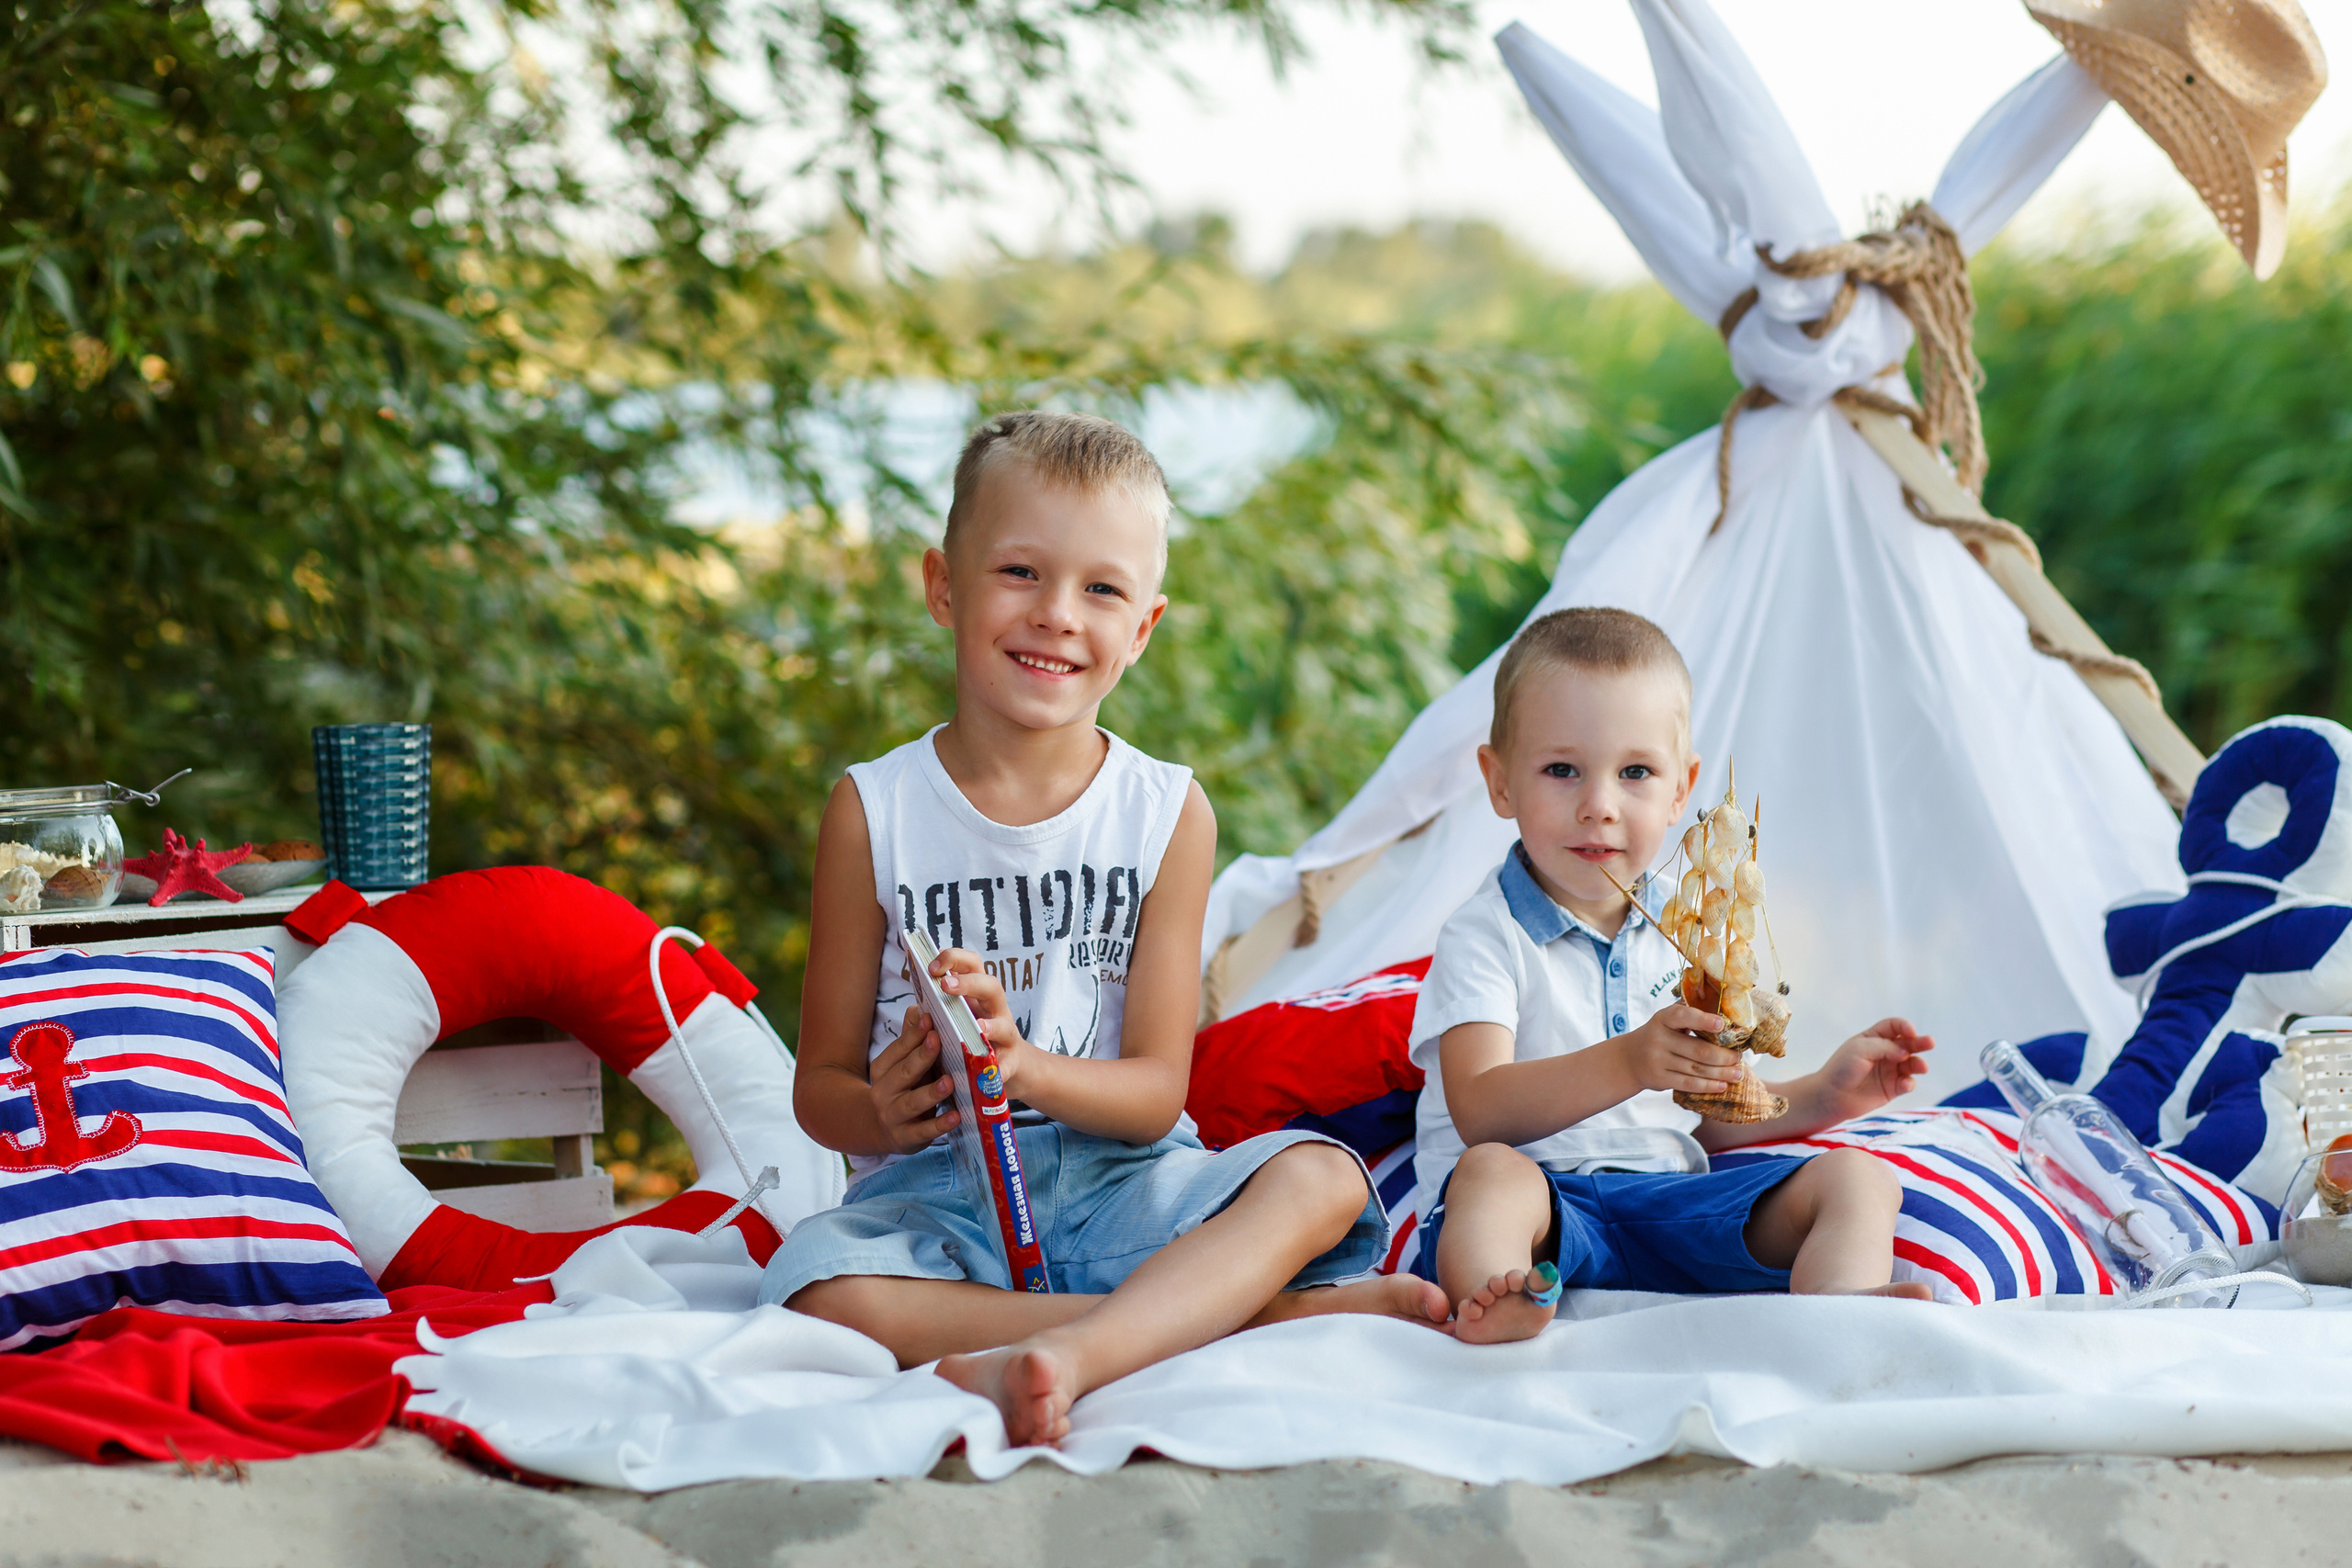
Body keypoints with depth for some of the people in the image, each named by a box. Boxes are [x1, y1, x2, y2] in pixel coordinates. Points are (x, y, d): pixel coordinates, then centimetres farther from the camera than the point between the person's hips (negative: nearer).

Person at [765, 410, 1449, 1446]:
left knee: (1318, 1177, -27)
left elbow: (1157, 1092, -1)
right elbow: (820, 1085, 4)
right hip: (937, 1188, -1)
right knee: (828, 1296, -35)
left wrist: (1023, 1066, -23)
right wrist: (887, 1111, -21)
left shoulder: (1168, 812, 4)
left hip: (1119, 1177, 1)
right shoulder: (874, 811, 2)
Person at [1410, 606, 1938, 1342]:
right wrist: (1628, 1063, -32)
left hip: (1672, 1200, 6)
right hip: (1543, 1199, -5)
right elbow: (1481, 1114, -19)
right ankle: (1493, 1311, -68)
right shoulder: (1485, 937, -3)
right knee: (1489, 1173, -37)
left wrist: (1822, 1095, 10)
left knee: (1857, 1178, -11)